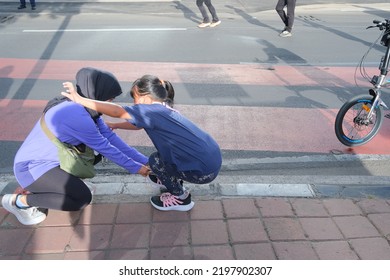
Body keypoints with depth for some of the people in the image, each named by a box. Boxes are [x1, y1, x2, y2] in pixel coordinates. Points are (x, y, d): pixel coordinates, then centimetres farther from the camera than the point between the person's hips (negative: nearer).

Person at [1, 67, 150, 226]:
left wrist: (144, 161, -4)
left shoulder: (84, 107, -1)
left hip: (51, 159, 10)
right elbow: (104, 147, -23)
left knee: (97, 154, 10)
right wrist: (135, 167, -11)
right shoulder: (75, 114, -30)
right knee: (83, 199, -18)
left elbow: (109, 136, -2)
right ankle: (18, 200, 0)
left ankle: (38, 187, 13)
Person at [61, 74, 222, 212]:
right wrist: (114, 126, 24)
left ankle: (181, 199, 16)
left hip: (205, 170, -9)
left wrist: (80, 100, -15)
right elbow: (139, 124, 26)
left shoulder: (153, 110, -16)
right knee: (161, 156, 17)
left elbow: (117, 111, -20)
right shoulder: (163, 110, 12)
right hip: (211, 158, 9)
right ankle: (175, 183, 33)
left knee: (155, 161, 3)